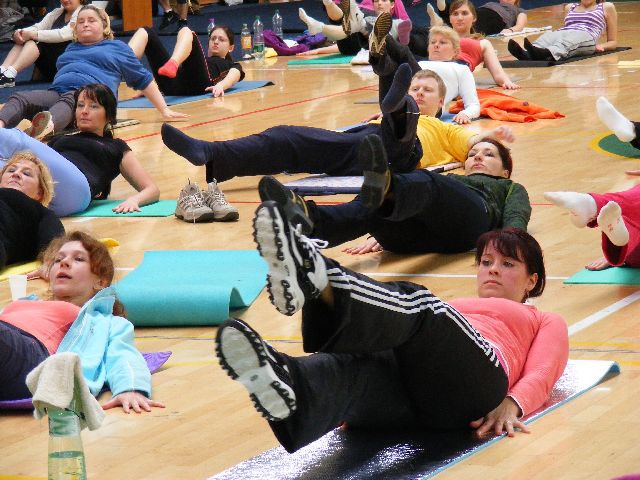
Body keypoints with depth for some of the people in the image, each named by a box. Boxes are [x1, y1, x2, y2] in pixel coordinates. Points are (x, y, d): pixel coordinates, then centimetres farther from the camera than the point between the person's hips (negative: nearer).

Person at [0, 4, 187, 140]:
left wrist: (164, 110, 19)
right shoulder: (70, 50, 37)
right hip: (56, 92, 4)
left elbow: (143, 80, 25)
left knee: (68, 102, -42)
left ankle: (47, 126, -76)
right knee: (19, 99, -28)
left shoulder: (117, 47, 26)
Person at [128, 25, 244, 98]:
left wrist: (220, 86, -19)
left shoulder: (233, 66, 31)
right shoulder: (201, 59, 43)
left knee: (186, 31, -21)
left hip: (198, 84, -4)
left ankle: (172, 66, -54)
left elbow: (232, 78, 8)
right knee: (145, 33, -7)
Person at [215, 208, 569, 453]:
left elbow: (540, 375, 14)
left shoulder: (545, 323, 36)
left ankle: (318, 276, -65)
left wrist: (512, 404, -9)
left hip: (472, 380, -3)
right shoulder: (448, 309, 45)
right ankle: (286, 390, -71)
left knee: (414, 303, -34)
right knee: (350, 363, -35)